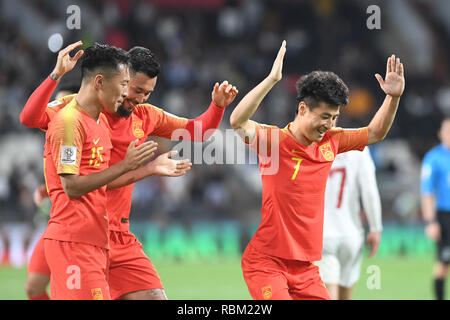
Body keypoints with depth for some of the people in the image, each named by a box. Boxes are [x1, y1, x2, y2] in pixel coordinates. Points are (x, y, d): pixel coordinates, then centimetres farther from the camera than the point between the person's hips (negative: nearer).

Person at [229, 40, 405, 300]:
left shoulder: (330, 142, 8)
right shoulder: (275, 140, -11)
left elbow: (374, 133, 22)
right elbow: (238, 121, -29)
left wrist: (393, 97, 8)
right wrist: (271, 79, -34)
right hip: (266, 262, -7)